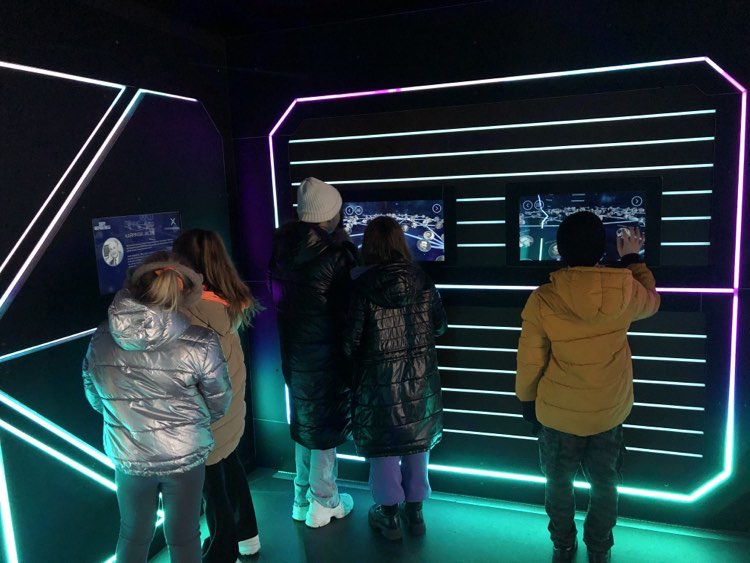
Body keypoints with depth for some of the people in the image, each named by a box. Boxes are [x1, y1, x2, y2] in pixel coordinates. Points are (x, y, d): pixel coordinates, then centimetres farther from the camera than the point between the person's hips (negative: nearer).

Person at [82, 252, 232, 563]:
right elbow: (218, 405, -10)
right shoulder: (201, 343, -24)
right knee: (183, 538, 18)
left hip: (128, 458, 3)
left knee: (133, 535, 25)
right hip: (185, 456, -2)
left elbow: (94, 397, 2)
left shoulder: (103, 337, -13)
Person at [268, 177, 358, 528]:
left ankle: (302, 499, 33)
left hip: (293, 353, 6)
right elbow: (346, 308, -14)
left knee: (304, 421, 20)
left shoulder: (284, 250, -1)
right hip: (326, 356, -6)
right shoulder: (333, 255, -20)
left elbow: (280, 300, 4)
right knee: (327, 424, 10)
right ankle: (324, 503, 24)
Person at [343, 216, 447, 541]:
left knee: (383, 445, 13)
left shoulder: (362, 285, -15)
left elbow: (351, 340, -13)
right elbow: (439, 326, 2)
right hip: (420, 376, 3)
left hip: (379, 379, -3)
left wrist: (355, 357, 8)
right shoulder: (421, 279, -6)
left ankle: (390, 515, 26)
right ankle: (414, 511, 31)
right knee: (416, 442, 17)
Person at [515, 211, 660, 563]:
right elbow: (651, 302, 10)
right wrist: (633, 259, 20)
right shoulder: (626, 291, -16)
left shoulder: (542, 299, -21)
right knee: (604, 486, 22)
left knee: (559, 484, 20)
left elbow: (529, 360, -12)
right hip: (609, 413, 2)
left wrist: (527, 399, 5)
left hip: (558, 414, -2)